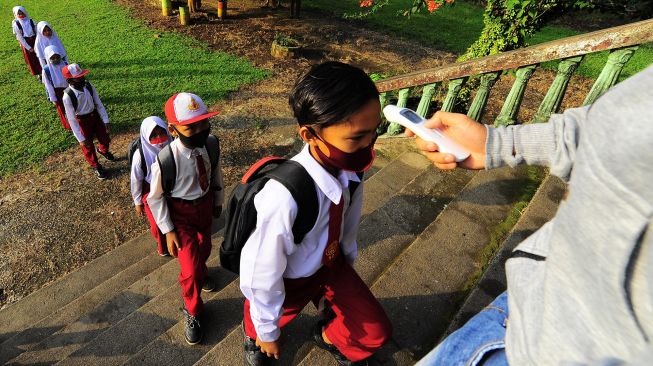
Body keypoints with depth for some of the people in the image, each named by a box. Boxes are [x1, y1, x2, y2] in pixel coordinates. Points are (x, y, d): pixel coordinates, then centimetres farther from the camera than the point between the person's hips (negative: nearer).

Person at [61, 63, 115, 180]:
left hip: (95, 116, 4)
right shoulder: (68, 96, -29)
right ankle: (96, 167, 40)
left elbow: (99, 103, -5)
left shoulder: (89, 86, -17)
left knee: (105, 139, 21)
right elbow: (71, 119, -22)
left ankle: (102, 150, 59)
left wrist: (105, 120, -8)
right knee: (88, 147, 15)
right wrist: (81, 139, -20)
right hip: (82, 121, -4)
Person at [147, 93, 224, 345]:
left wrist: (218, 201, 10)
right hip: (182, 214, -4)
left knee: (204, 248, 30)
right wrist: (168, 230, -12)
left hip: (206, 205, 5)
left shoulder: (211, 144, -22)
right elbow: (155, 197, -16)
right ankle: (193, 312, 31)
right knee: (190, 269, 0)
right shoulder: (165, 160, -33)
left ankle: (201, 273, 67)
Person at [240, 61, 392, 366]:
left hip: (332, 265, 4)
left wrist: (347, 259, 17)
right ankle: (253, 336, 67)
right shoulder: (284, 197, -42)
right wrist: (267, 332, -8)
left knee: (375, 332, 13)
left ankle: (329, 337, 47)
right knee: (261, 329, 27)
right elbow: (260, 276, -26)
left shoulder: (350, 167, -23)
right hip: (289, 282, -4)